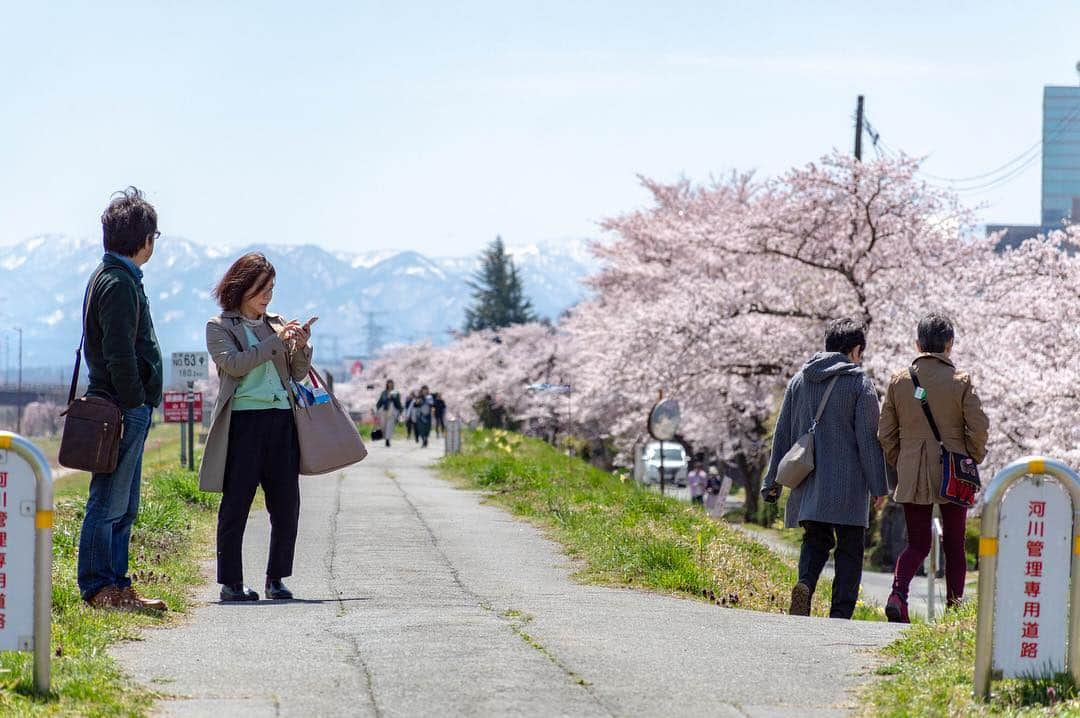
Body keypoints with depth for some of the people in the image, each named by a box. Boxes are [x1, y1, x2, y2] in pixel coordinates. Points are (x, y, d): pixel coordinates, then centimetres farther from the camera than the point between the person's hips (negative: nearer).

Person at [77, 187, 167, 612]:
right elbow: (119, 354, -21)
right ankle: (97, 589, -4)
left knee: (123, 507, 13)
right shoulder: (119, 283, -15)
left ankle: (117, 587, 17)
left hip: (129, 407, 11)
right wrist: (132, 405, -17)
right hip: (124, 409, -11)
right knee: (109, 504, -6)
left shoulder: (113, 277, 18)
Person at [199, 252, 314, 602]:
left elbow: (297, 374, 16)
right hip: (243, 419, -5)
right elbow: (234, 363, -12)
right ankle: (231, 581, 2)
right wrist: (276, 342, -14)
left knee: (286, 504, 2)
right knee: (236, 504, -3)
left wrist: (301, 347, -3)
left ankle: (276, 579, 11)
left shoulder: (277, 325, 18)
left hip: (281, 419, 5)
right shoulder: (219, 327, 5)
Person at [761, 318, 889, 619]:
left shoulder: (799, 380, 11)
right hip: (847, 482, -4)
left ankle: (804, 584, -14)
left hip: (807, 481, 4)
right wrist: (879, 486, -3)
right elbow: (868, 438, -6)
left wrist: (773, 479, 17)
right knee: (849, 548, 4)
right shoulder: (860, 383, -3)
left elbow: (782, 433, 13)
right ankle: (840, 612, -3)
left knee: (815, 539, 14)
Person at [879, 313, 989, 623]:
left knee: (917, 544, 9)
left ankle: (897, 594, -16)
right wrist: (973, 460, 7)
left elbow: (886, 433, 4)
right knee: (954, 546, 10)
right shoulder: (961, 381, -7)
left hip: (911, 479, 2)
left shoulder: (898, 381, 0)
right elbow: (978, 429, -9)